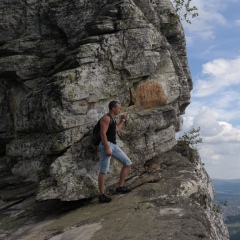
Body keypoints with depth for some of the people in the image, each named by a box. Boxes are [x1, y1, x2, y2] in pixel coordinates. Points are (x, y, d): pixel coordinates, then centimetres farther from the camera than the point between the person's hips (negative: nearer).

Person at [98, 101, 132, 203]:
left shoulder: (113, 118, 18)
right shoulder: (106, 118, -11)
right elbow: (103, 133, -19)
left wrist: (122, 120, 29)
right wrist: (107, 148, -24)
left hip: (114, 145, 10)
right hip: (106, 145, -10)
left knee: (127, 163, 9)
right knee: (104, 171, -7)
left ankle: (120, 187, 16)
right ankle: (101, 195, -1)